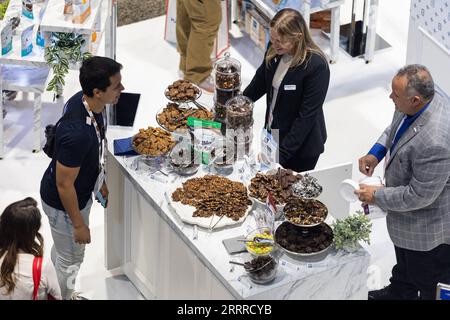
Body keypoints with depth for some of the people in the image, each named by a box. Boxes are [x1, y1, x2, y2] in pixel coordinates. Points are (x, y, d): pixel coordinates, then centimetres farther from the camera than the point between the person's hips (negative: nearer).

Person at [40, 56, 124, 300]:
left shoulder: (85, 101, -15)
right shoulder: (76, 133, -42)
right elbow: (64, 185, -29)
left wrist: (100, 181, 18)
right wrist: (78, 224, -17)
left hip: (81, 192, 8)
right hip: (63, 203, -8)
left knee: (62, 249, 31)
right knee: (71, 259, 17)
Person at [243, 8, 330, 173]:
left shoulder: (316, 66, -26)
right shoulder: (275, 51, -8)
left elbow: (307, 115, -24)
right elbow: (259, 82, 12)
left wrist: (281, 153, -23)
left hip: (301, 145, -6)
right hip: (273, 135, 6)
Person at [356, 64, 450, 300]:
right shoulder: (415, 104, -15)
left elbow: (420, 195, -31)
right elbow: (394, 128, 9)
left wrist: (377, 196, -19)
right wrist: (376, 153, -5)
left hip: (430, 227, -9)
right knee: (405, 263, 36)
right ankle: (399, 293, 62)